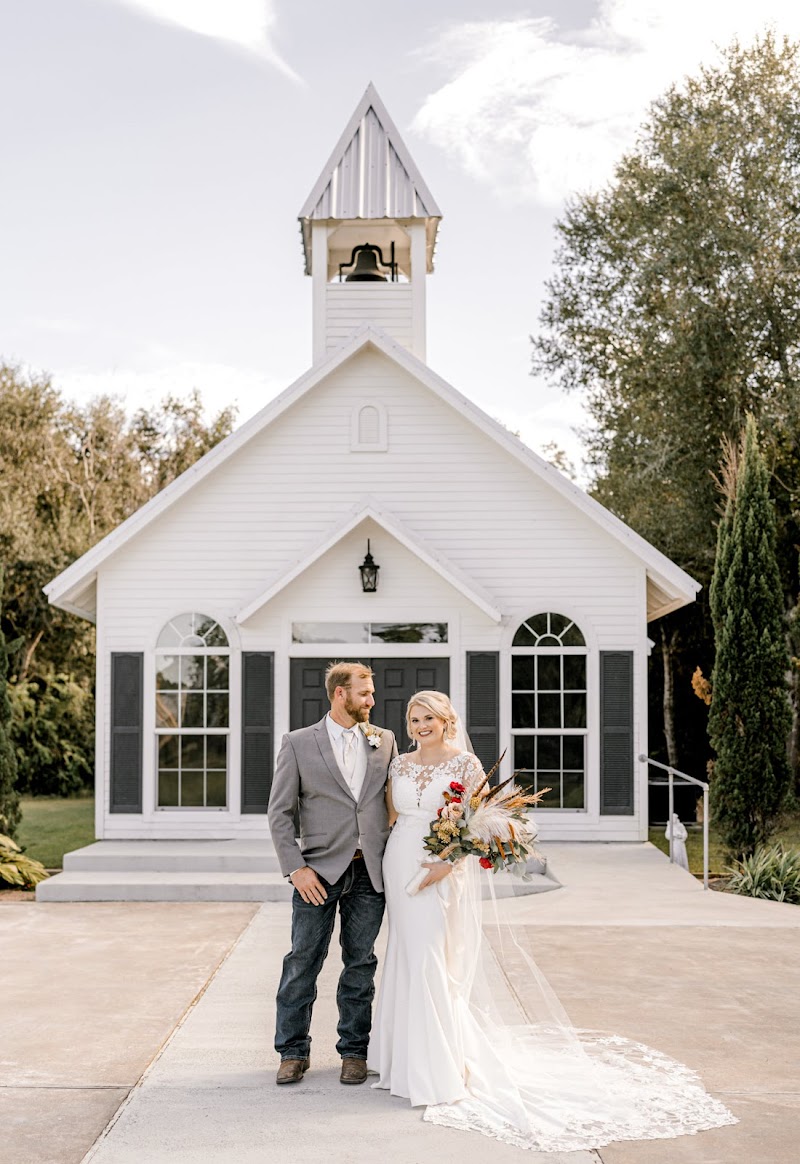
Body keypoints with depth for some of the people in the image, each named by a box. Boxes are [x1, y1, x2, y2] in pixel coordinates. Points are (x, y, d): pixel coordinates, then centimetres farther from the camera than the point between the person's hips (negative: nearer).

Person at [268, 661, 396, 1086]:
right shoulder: (298, 744, 1)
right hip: (319, 872, -2)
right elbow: (279, 813, 0)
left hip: (369, 873, 3)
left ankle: (354, 1052, 20)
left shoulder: (384, 741, 10)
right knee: (302, 963, 2)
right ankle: (293, 1052, 15)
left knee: (361, 963, 8)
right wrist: (295, 868, -9)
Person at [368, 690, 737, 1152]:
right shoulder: (400, 765, 8)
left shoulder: (465, 763, -6)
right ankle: (405, 1057, 26)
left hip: (441, 875, -5)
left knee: (432, 965, -8)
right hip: (400, 870, 5)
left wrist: (447, 862, -20)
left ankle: (439, 1071, 1)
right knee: (406, 961, 12)